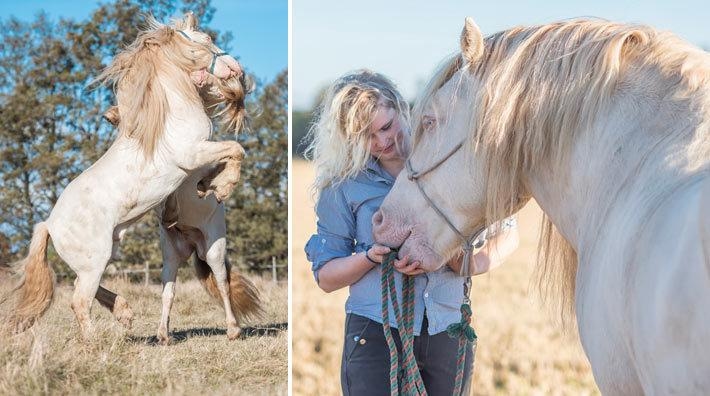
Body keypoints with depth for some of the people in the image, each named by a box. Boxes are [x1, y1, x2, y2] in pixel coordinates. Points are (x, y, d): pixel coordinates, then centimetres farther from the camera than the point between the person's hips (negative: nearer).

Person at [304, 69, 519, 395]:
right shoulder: (344, 185, 3)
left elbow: (507, 232, 9)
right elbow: (325, 277, 4)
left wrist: (478, 263, -12)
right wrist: (372, 256, -15)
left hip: (448, 331, 1)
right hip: (376, 334, -1)